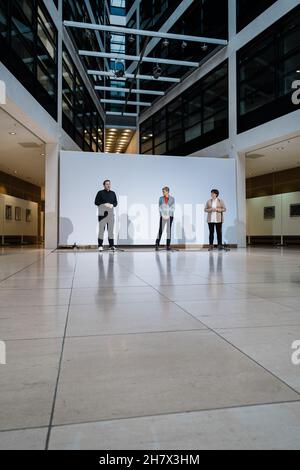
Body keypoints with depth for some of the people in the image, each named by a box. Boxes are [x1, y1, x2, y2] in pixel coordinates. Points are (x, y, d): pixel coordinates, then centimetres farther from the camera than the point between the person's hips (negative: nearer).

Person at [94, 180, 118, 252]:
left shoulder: (113, 193, 13)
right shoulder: (100, 193, 2)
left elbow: (116, 202, 13)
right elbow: (96, 202, -2)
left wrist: (112, 205, -8)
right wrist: (104, 204, -13)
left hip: (111, 214, 4)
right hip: (102, 214, -3)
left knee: (111, 230, 4)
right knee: (101, 230, -2)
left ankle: (111, 246, 7)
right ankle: (100, 246, 5)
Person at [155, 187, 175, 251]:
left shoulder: (172, 199, 2)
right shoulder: (161, 198, 5)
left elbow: (173, 208, 0)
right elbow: (160, 208, 2)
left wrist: (168, 216, -10)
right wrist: (163, 216, -9)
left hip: (170, 216, 0)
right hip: (163, 216, 0)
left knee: (169, 230, -1)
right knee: (160, 230, -7)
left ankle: (168, 246, 4)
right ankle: (157, 245, -3)